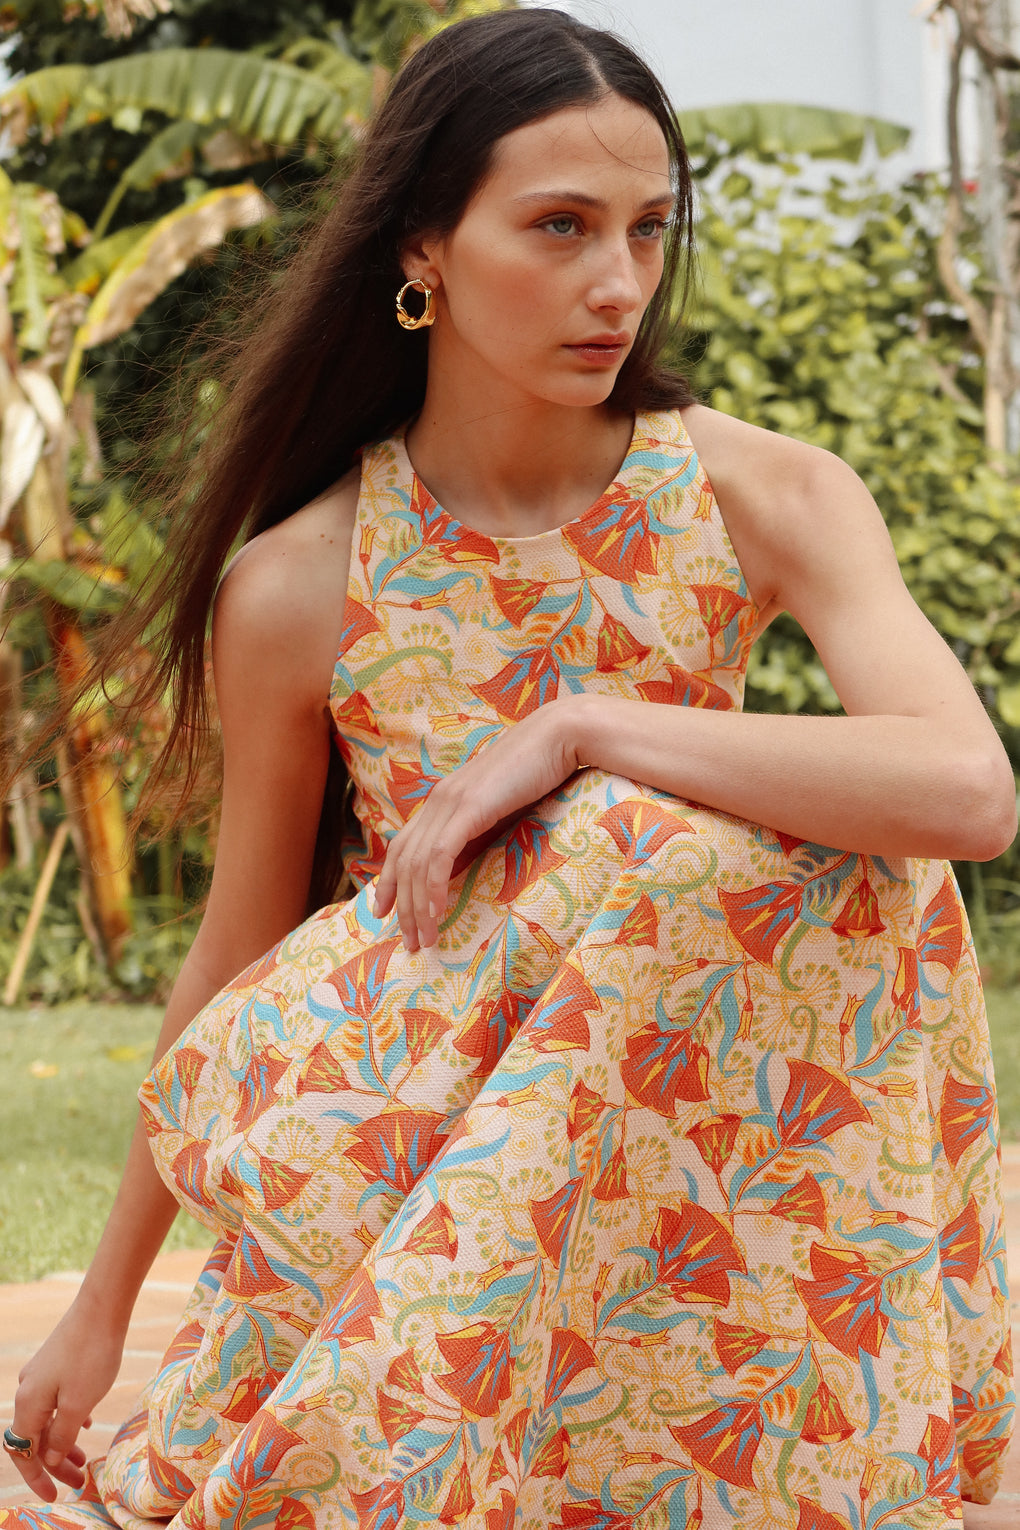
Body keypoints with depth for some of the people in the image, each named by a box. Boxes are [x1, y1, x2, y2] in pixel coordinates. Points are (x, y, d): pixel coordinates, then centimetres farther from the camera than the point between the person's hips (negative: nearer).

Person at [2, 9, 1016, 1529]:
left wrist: (576, 730, -28)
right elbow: (236, 958, 2)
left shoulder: (760, 497, -11)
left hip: (678, 1114, 1)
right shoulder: (297, 590, -11)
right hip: (403, 1145, -1)